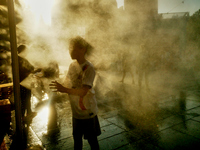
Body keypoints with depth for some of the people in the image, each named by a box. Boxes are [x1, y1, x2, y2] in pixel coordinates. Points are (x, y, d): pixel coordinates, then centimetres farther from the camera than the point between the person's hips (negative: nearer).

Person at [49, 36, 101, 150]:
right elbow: (67, 84, 7)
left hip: (87, 112, -6)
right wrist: (59, 87, -11)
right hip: (76, 111, 7)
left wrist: (64, 89, -38)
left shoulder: (88, 68, -21)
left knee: (92, 139, 11)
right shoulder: (72, 65, 1)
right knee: (77, 137, 23)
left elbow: (83, 92, -29)